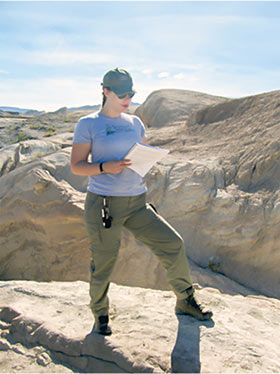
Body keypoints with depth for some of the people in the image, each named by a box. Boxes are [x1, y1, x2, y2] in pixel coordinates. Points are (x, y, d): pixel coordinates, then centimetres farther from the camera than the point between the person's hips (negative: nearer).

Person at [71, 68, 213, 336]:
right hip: (103, 204, -4)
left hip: (137, 203, 5)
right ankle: (100, 316, 32)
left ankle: (185, 302, 22)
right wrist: (105, 167, -21)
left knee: (173, 244, 0)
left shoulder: (135, 123, 13)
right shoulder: (88, 124, -1)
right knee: (103, 265, 5)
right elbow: (76, 166, -3)